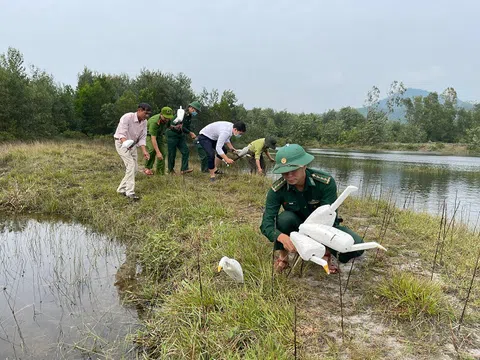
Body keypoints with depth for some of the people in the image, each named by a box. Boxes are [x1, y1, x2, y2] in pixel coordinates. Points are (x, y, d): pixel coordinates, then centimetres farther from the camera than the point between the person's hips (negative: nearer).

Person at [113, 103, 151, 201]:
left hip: (133, 145, 8)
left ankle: (121, 189, 18)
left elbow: (142, 138, -5)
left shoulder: (144, 122, -6)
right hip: (121, 143, -7)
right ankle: (130, 192, -18)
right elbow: (121, 134, -33)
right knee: (131, 165, -20)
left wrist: (144, 151, -20)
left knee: (134, 168, 5)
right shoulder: (127, 117, -27)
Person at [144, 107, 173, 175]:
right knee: (152, 149, -29)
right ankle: (147, 168, -13)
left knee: (163, 152, -6)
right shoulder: (154, 122, -39)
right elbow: (153, 139, -40)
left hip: (160, 134, 6)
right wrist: (158, 152, -45)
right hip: (149, 134, -5)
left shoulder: (168, 119, -20)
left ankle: (160, 172, 2)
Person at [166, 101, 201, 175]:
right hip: (172, 134, -8)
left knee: (185, 151, -7)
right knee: (172, 153, 0)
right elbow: (181, 127, -24)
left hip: (180, 135, 8)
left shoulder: (189, 117, 9)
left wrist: (191, 134, -8)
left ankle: (184, 169, -10)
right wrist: (190, 133, -21)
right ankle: (170, 170, 14)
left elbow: (188, 128, 11)